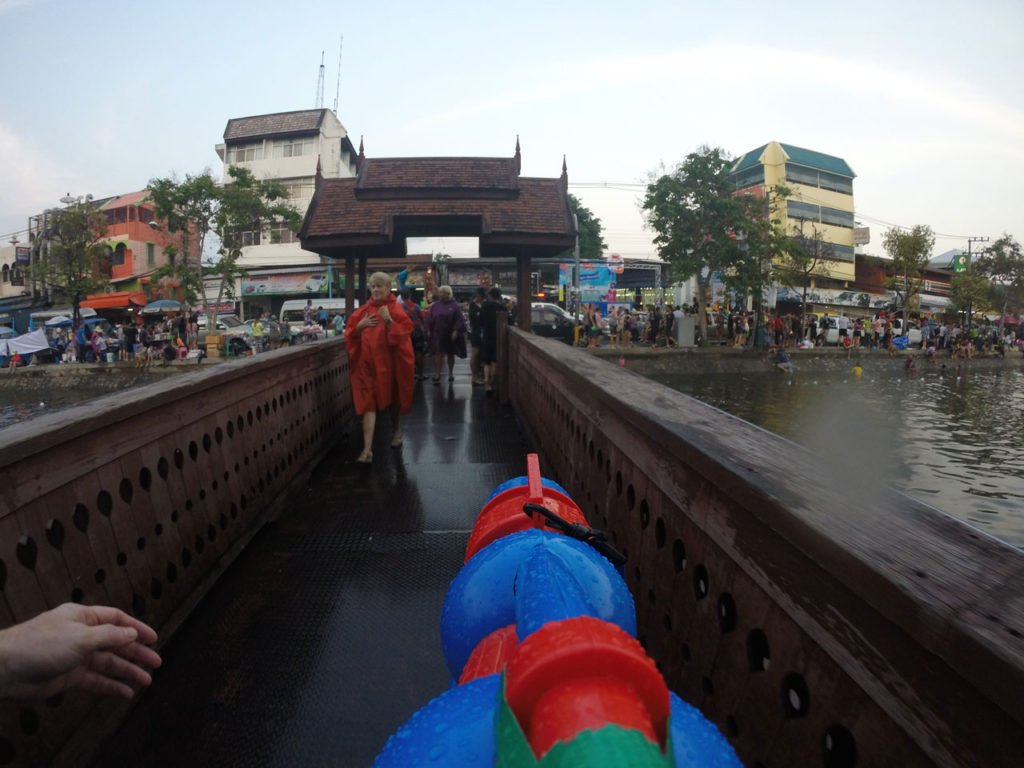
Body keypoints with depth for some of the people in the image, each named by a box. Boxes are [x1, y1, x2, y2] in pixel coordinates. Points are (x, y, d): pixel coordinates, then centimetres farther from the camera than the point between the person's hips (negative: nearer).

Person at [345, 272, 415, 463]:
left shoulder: (396, 309, -4)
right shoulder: (364, 310, 5)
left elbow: (405, 333, -13)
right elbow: (350, 334, 6)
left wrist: (389, 321, -24)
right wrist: (360, 326, -13)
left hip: (390, 361, -1)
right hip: (367, 363, 2)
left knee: (393, 398, 16)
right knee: (368, 404, -6)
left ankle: (396, 430, 43)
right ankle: (367, 449, -10)